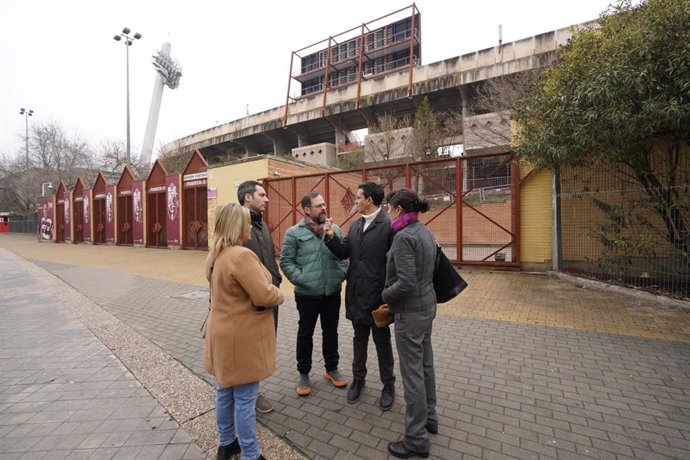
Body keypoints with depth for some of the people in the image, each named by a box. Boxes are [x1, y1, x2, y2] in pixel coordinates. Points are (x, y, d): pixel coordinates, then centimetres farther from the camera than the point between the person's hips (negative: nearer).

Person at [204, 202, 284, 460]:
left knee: (225, 391, 22)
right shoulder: (241, 256, -25)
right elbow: (264, 296, -27)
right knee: (245, 398, 6)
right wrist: (279, 296, -6)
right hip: (242, 337, -9)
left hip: (223, 332, 9)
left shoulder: (215, 255, 5)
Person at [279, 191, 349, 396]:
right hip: (307, 294, -3)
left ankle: (332, 368, 38)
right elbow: (286, 261, -7)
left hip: (332, 293, 3)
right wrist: (300, 279, -15)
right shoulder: (294, 233, -7)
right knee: (305, 334, 12)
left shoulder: (335, 230, 3)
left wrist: (342, 274, -5)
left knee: (331, 332, 18)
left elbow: (344, 255, 8)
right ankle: (303, 374, 31)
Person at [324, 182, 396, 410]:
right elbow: (344, 253, 7)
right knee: (359, 338, 21)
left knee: (382, 341, 12)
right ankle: (358, 378, 40)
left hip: (377, 294, -6)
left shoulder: (388, 225, -16)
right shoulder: (355, 225, 8)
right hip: (356, 293, 6)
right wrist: (332, 237, -10)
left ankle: (388, 384, 33)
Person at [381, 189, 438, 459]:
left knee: (412, 373, 4)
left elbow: (405, 283, -26)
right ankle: (429, 418, 40)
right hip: (426, 306, 9)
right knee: (425, 365, 22)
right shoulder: (424, 231, 6)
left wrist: (385, 296, -8)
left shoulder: (404, 237, -22)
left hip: (410, 312, -9)